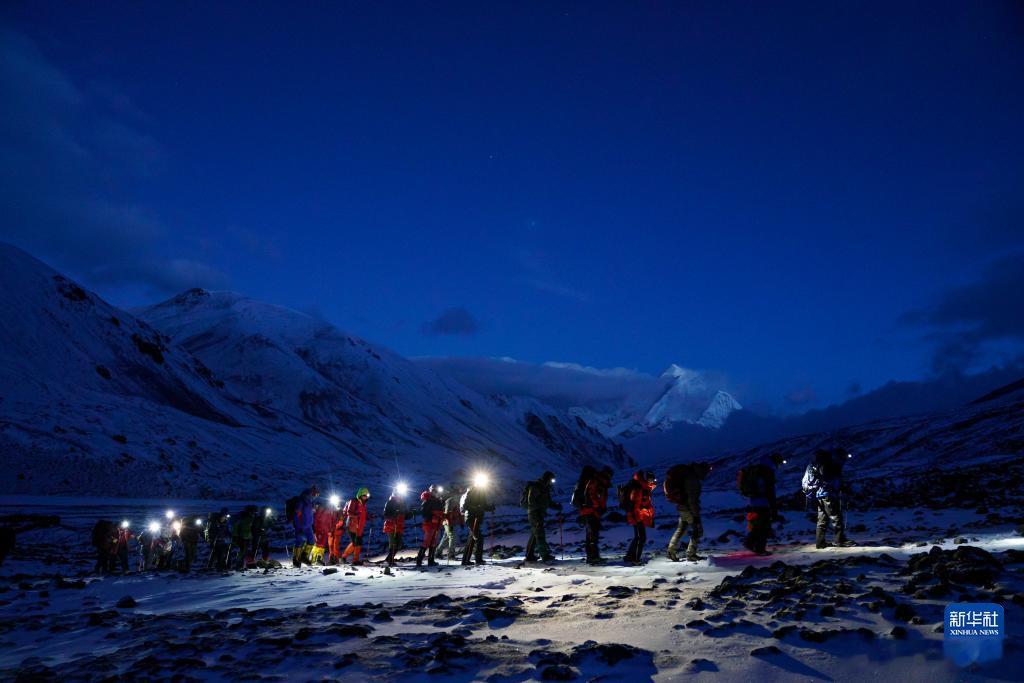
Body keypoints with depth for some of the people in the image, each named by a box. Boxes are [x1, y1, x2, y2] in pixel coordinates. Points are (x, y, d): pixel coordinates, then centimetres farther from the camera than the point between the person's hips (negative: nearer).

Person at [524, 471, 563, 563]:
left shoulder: (545, 488, 18)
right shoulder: (534, 487, -10)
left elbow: (549, 502, 20)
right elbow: (531, 501, -18)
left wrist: (557, 506, 2)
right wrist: (541, 508, -24)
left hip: (540, 514, 10)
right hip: (534, 513, -10)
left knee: (534, 534, 12)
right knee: (540, 533, -13)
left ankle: (529, 556, 17)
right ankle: (545, 555, -17)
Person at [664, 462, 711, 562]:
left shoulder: (689, 474, 9)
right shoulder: (693, 479, -23)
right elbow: (692, 499, -25)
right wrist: (696, 515, -22)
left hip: (681, 507, 10)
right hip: (688, 508, -10)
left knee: (681, 529, 19)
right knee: (698, 530, 1)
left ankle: (670, 551, 22)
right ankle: (691, 554, 6)